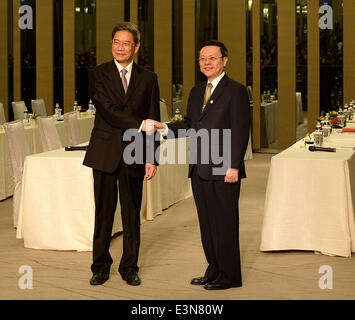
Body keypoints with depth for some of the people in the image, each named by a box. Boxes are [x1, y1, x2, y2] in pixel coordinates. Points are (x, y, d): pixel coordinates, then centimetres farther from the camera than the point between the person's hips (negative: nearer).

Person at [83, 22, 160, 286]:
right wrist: (138, 125, -21)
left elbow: (153, 121, 5)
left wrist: (152, 158, -1)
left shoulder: (148, 78, 7)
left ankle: (130, 267, 17)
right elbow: (108, 110, -11)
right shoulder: (99, 74, 3)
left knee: (132, 214, 6)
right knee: (104, 212, 4)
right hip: (106, 153, -1)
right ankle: (101, 267, 15)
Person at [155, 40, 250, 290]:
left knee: (225, 223, -1)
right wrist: (165, 128, 2)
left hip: (223, 171, -7)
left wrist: (234, 166, -17)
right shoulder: (196, 92, 17)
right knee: (207, 223, 12)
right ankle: (214, 270, 23)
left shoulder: (236, 91, -6)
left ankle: (229, 276, 8)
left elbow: (240, 132, -11)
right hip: (199, 170, 7)